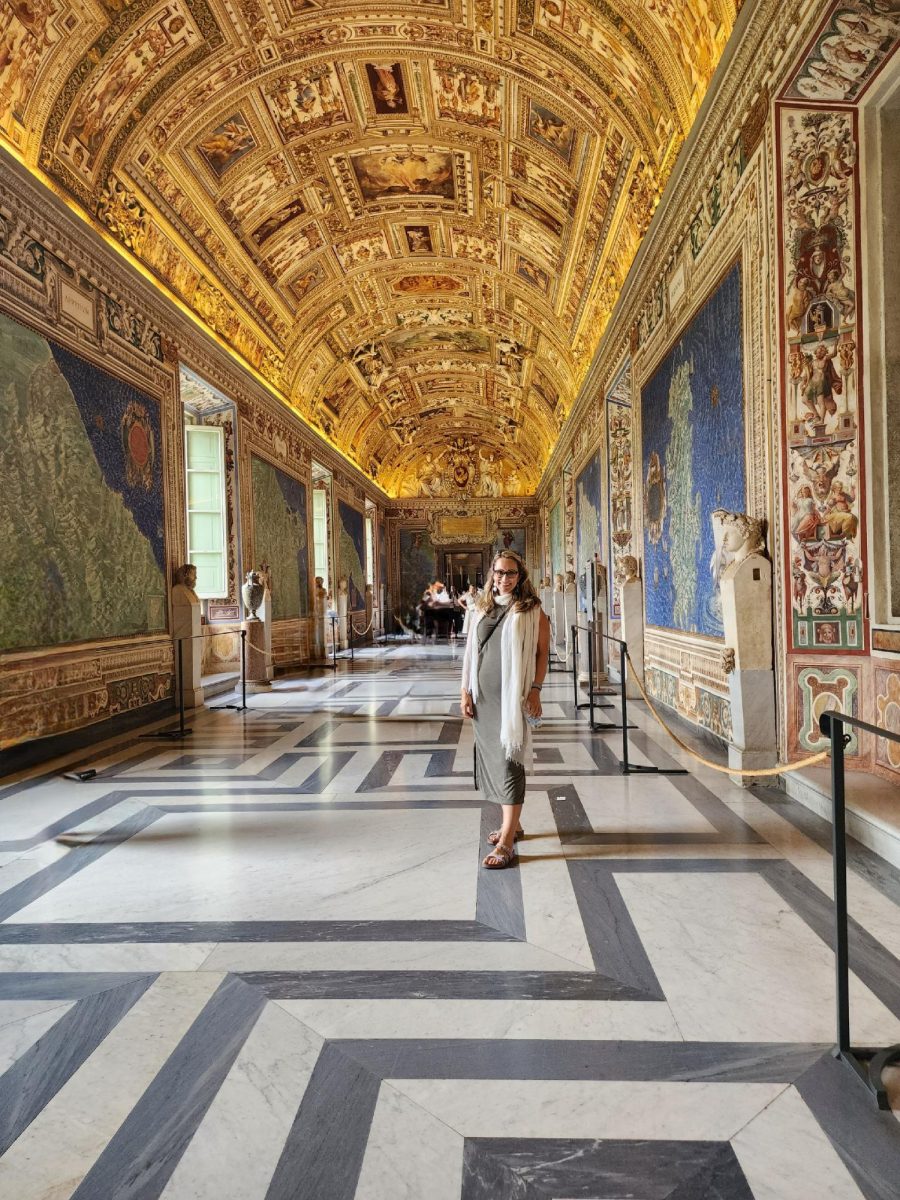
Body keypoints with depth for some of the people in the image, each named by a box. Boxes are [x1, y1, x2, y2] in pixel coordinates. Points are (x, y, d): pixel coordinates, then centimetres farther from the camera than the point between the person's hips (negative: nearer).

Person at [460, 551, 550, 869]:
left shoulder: (531, 610, -2)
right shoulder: (481, 609, 10)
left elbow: (542, 651, -2)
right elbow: (470, 651, 11)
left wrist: (535, 689, -9)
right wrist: (465, 691, 6)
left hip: (513, 694, -5)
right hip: (483, 695, 5)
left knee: (510, 760, -7)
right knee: (491, 757, 12)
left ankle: (506, 841, -3)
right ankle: (512, 823, 30)